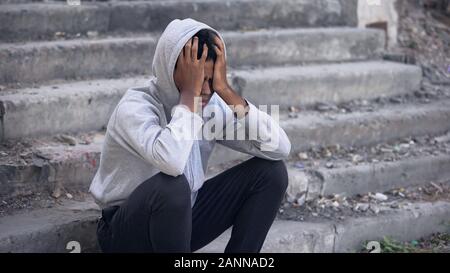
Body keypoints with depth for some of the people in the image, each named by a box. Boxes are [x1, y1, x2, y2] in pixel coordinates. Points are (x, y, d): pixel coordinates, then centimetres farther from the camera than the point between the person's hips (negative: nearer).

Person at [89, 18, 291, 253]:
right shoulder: (135, 107, -25)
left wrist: (226, 90, -22)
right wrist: (189, 93, -33)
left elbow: (280, 148, -15)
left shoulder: (213, 104, -6)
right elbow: (171, 160, -46)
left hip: (183, 218, 6)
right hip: (129, 231, -6)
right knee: (172, 185, -38)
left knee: (270, 171, -7)